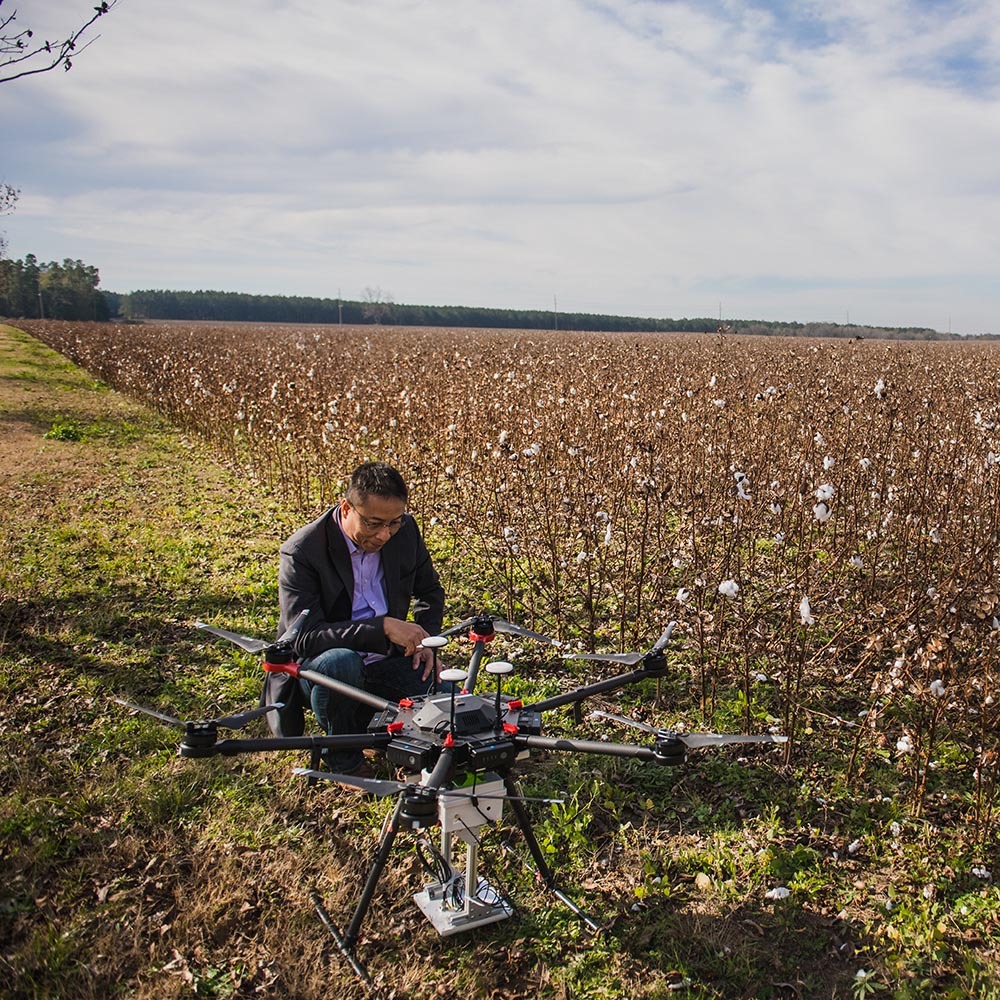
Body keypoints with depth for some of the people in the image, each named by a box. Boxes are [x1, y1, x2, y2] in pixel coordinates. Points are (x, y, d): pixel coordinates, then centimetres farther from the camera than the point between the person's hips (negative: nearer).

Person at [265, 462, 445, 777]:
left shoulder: (405, 531, -5)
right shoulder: (301, 552, -21)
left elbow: (429, 590, 13)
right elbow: (304, 637, -29)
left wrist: (424, 640, -4)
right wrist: (383, 627, -35)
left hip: (386, 661, 5)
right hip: (315, 666, -4)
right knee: (340, 662, -38)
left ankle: (367, 719, 13)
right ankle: (343, 758, -9)